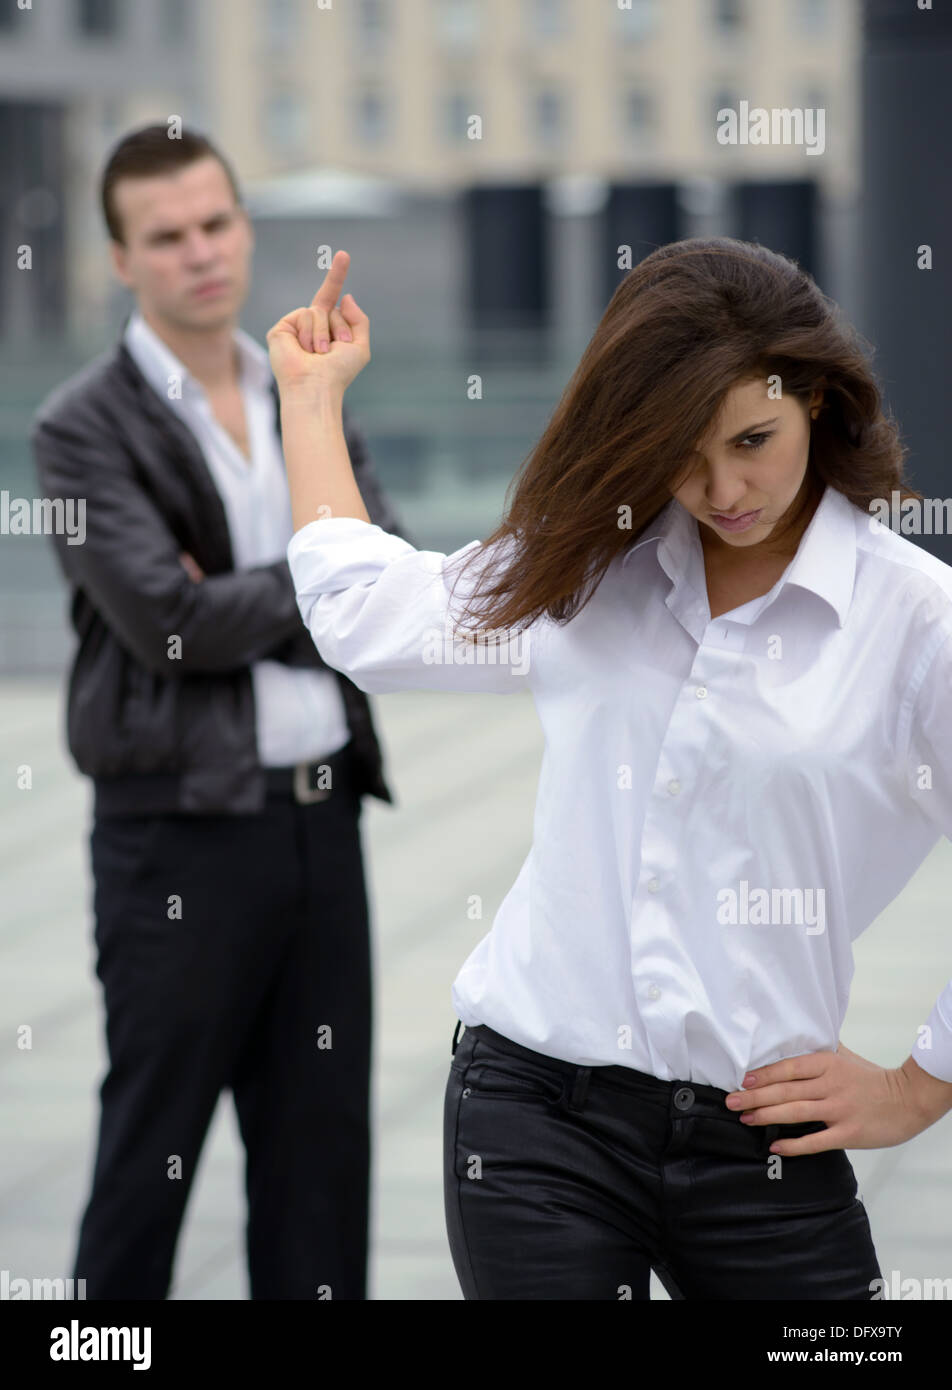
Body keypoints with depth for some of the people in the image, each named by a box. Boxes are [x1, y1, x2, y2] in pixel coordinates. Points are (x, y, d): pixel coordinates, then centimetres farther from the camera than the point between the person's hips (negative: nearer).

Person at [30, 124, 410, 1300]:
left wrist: (246, 606, -11)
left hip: (322, 816, 6)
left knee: (322, 1148, 10)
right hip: (180, 830, -5)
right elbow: (169, 621, -17)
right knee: (150, 1156, 1)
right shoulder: (84, 427, -7)